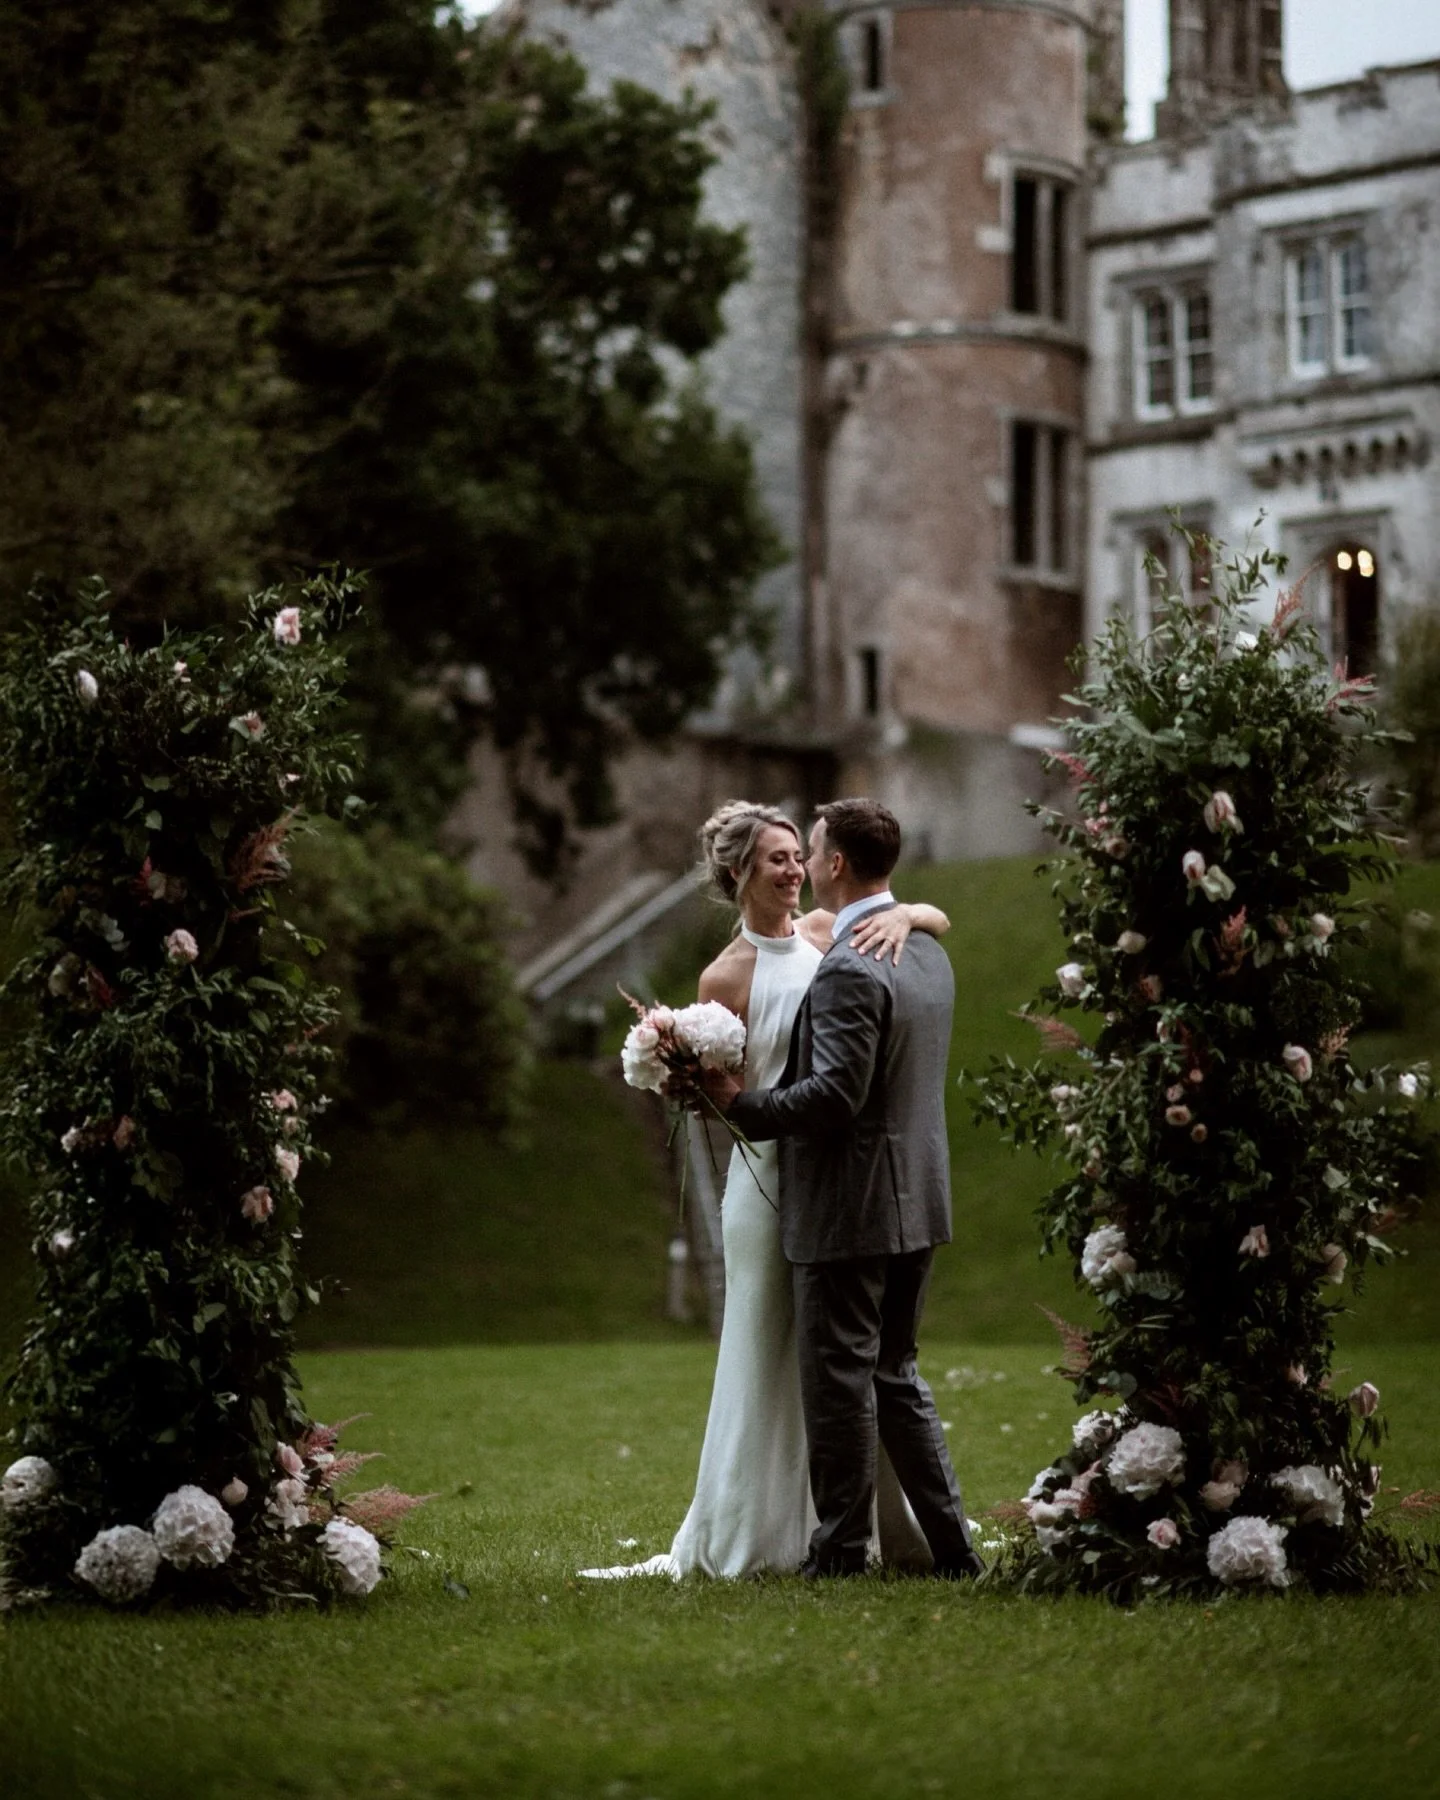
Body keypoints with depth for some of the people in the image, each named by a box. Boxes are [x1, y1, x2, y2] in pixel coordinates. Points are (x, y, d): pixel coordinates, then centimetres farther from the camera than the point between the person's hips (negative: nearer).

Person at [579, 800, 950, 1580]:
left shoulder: (826, 933, 6)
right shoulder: (726, 978, -5)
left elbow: (939, 920, 9)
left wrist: (901, 915, -12)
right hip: (775, 1178, -4)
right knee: (769, 1362, 1)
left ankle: (889, 1527, 17)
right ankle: (732, 1539, 10)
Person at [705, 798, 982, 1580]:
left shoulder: (848, 971, -19)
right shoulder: (928, 953, 11)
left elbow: (833, 1096, -26)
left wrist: (741, 1102, -14)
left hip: (849, 1211, -9)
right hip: (915, 1201, 9)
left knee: (838, 1380, 1)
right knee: (895, 1374, 16)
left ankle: (839, 1552, 8)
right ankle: (951, 1545, 15)